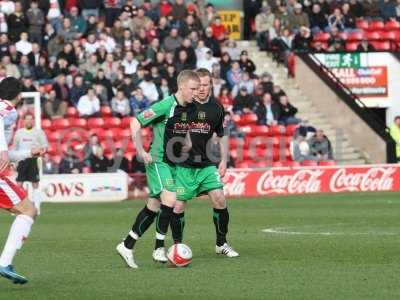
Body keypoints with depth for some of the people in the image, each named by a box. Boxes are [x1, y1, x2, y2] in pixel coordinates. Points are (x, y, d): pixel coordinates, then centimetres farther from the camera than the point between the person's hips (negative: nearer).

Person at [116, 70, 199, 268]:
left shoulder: (191, 108, 4)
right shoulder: (165, 106, -18)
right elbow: (135, 123, -15)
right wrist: (141, 152, -16)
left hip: (173, 162, 8)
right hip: (157, 160, -7)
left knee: (153, 207, 8)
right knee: (170, 198, -21)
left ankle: (127, 246, 17)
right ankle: (159, 249, -11)